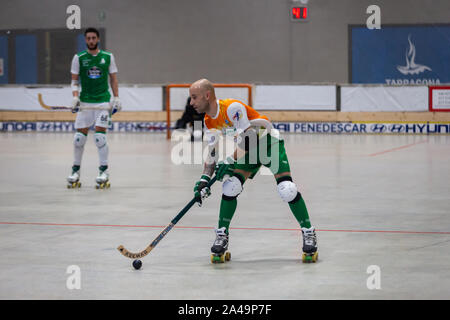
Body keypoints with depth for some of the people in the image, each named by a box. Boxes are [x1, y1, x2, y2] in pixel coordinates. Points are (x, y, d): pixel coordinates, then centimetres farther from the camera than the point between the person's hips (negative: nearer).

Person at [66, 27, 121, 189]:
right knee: (79, 137, 0)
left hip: (103, 102, -1)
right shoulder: (79, 58, 4)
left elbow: (113, 79, 10)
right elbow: (74, 80, 7)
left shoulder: (108, 57, 5)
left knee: (100, 136, -11)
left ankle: (104, 171, -3)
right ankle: (75, 170, 13)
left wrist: (116, 99, 4)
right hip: (85, 103, 1)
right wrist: (75, 97, -8)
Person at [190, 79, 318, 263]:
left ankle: (308, 233, -5)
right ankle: (222, 236, 0)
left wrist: (230, 162, -34)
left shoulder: (233, 108, -27)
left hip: (270, 144, -7)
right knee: (230, 188, -11)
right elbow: (213, 151, 4)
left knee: (287, 190, -19)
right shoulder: (209, 122, -1)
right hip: (247, 151, 7)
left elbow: (247, 138, -31)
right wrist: (205, 179, -6)